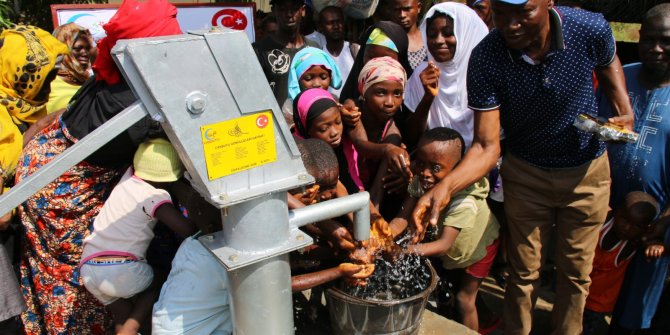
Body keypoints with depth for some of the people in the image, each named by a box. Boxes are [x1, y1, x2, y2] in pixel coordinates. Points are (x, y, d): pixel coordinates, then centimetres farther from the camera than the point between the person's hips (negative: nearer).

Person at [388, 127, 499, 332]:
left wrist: (407, 250, -66)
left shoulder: (464, 200, -45)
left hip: (478, 244, -5)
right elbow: (403, 218, -31)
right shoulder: (420, 182, -29)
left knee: (464, 298, 5)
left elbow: (445, 244, -51)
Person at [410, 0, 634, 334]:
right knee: (524, 272, 12)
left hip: (587, 171, 1)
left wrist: (624, 113, -11)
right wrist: (445, 186, -41)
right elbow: (487, 145, -24)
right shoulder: (485, 59, -25)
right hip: (525, 172, -1)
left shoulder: (592, 29, -23)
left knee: (575, 271, 16)